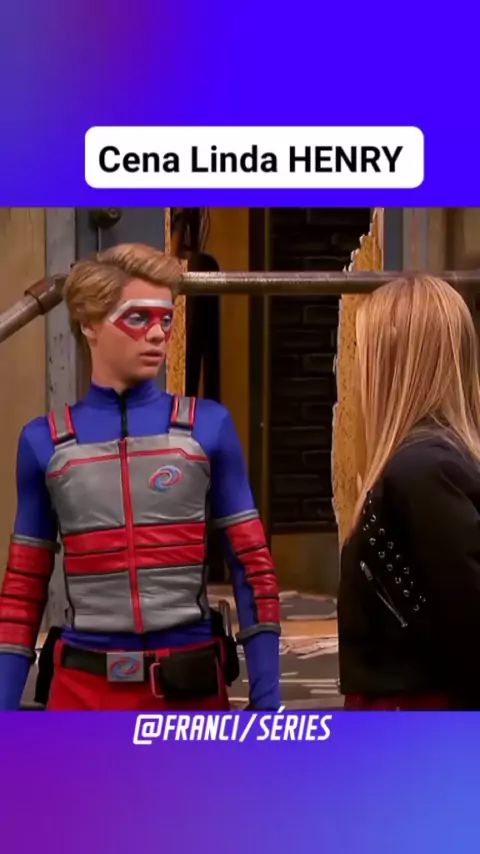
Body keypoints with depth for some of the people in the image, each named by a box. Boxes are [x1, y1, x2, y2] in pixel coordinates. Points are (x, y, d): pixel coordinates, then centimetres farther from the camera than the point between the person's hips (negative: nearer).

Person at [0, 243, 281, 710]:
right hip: (84, 688, 1)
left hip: (190, 684, 0)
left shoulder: (208, 426, 1)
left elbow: (252, 567, 2)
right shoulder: (45, 442, 4)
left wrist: (266, 698, -2)